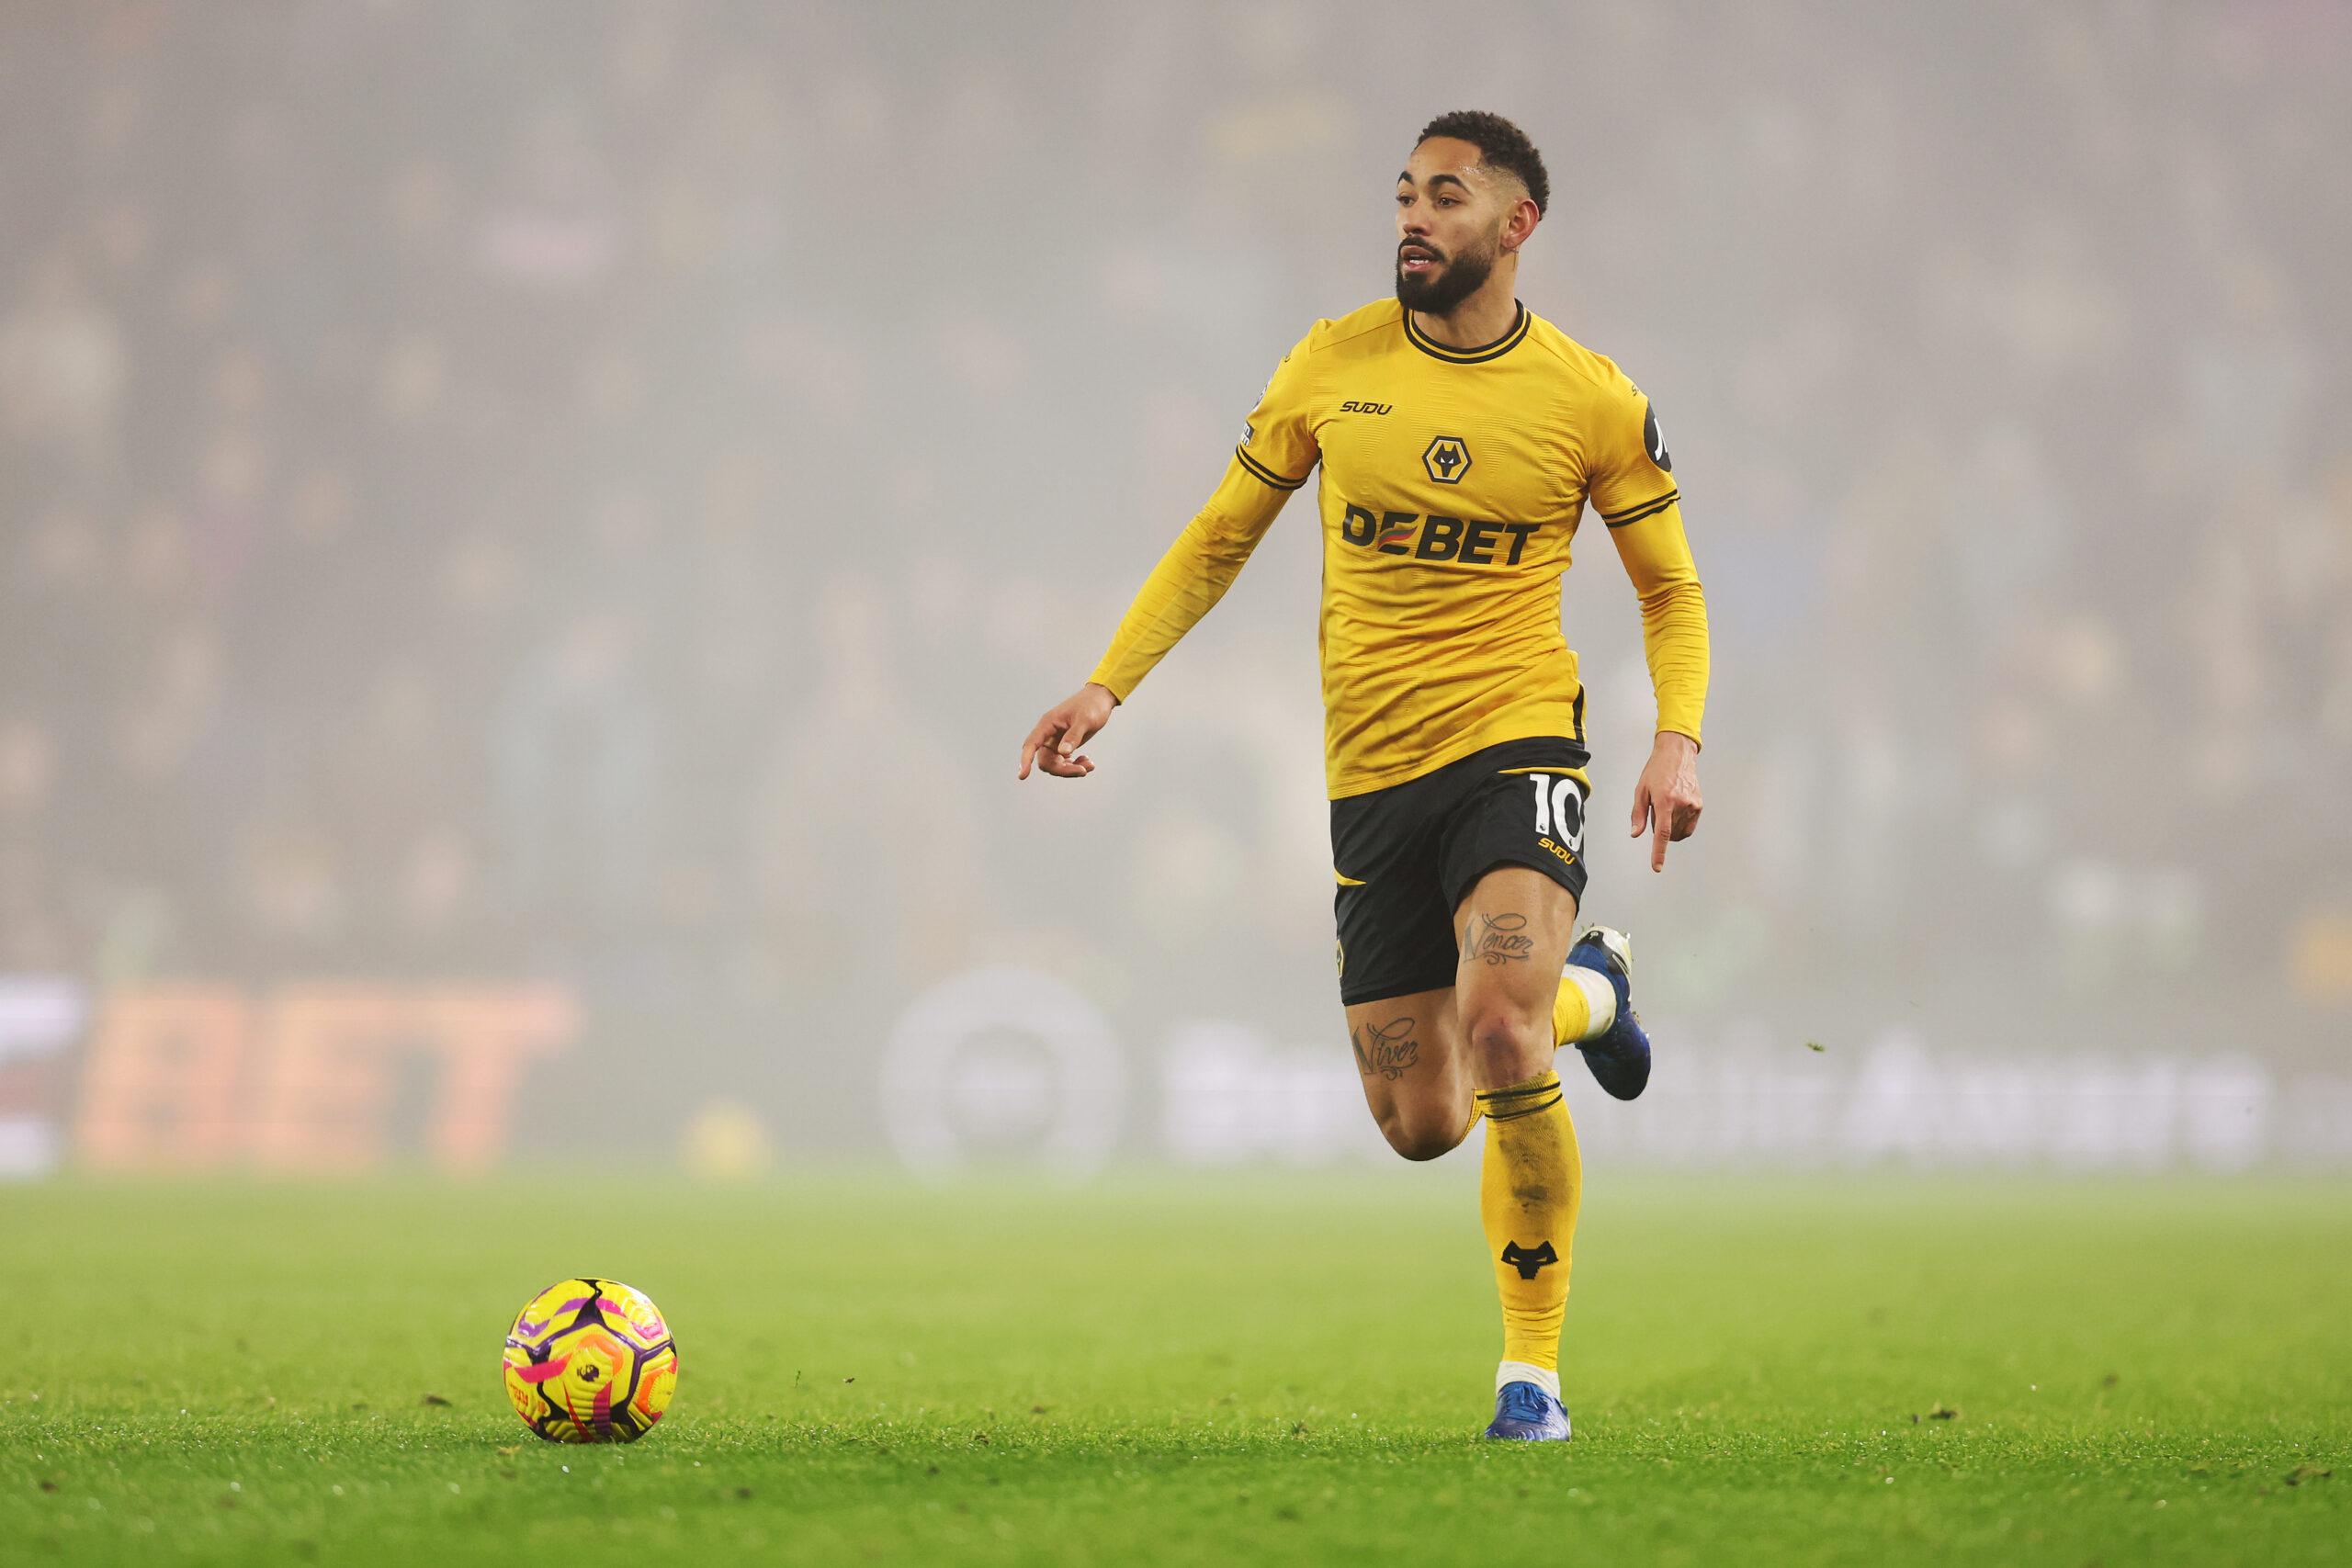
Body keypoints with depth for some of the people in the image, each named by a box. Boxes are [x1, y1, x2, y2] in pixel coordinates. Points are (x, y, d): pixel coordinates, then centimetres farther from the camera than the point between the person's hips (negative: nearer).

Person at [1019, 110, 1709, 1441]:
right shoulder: (1332, 366, 3)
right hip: (1371, 776, 3)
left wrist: (1679, 739, -8)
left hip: (1516, 746, -3)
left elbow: (1672, 590, 8)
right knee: (1421, 1126, 4)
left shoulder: (1593, 401, -2)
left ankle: (1534, 1368, -11)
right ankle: (1583, 987, 38)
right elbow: (1220, 538, 13)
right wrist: (1110, 684, 4)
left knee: (1500, 1038, -28)